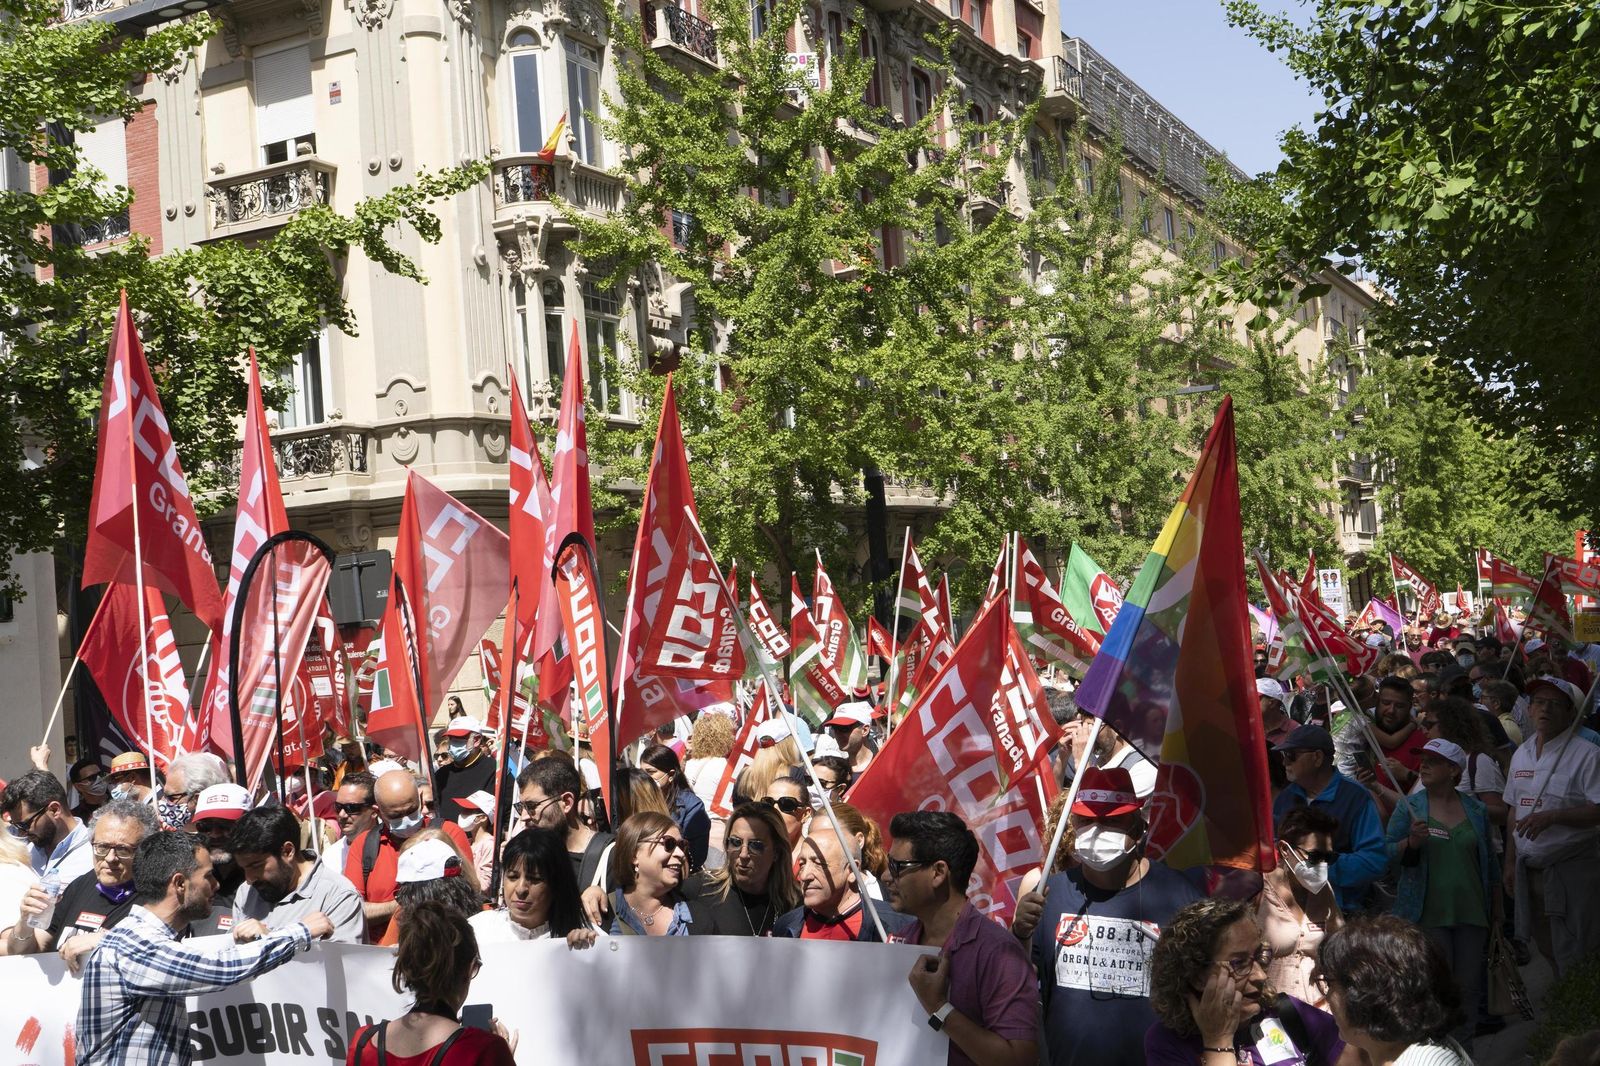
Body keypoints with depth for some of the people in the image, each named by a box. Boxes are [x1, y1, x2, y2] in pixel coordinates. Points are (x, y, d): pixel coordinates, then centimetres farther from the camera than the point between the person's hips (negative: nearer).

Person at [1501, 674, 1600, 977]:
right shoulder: (1521, 754, 11)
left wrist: (1551, 816, -27)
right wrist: (1510, 864, 14)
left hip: (1572, 869, -7)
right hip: (1530, 869, 7)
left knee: (1574, 956, -4)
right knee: (1546, 947, 16)